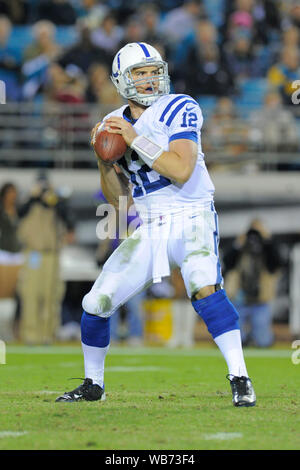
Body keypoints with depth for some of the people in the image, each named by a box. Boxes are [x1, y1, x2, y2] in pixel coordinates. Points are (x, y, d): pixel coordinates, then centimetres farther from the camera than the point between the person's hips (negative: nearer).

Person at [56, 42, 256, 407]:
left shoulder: (179, 110, -8)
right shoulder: (113, 124, 9)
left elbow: (182, 171, -23)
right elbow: (119, 200, 12)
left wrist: (136, 138, -22)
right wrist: (104, 162, -5)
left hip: (191, 219, -5)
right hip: (149, 231, 6)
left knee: (203, 286, -33)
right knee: (96, 304, 2)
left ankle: (240, 379, -29)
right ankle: (93, 384, 25)